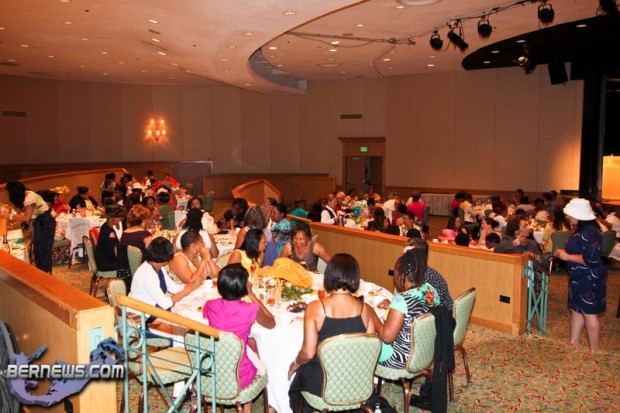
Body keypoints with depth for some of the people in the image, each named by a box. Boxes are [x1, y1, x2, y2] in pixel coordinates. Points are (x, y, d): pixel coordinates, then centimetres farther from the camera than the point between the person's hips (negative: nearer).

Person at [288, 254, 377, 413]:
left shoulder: (315, 308, -21)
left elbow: (308, 353, -17)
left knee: (299, 374, 31)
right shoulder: (366, 310, -13)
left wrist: (295, 363, 4)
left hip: (321, 384, -3)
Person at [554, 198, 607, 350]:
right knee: (576, 309, 17)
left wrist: (567, 257, -20)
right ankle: (573, 343, 29)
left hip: (589, 279, -11)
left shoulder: (589, 232, -23)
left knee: (589, 313, -1)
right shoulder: (581, 230, 10)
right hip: (580, 278, 11)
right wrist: (564, 253, 8)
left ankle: (595, 351, 10)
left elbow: (591, 258, -29)